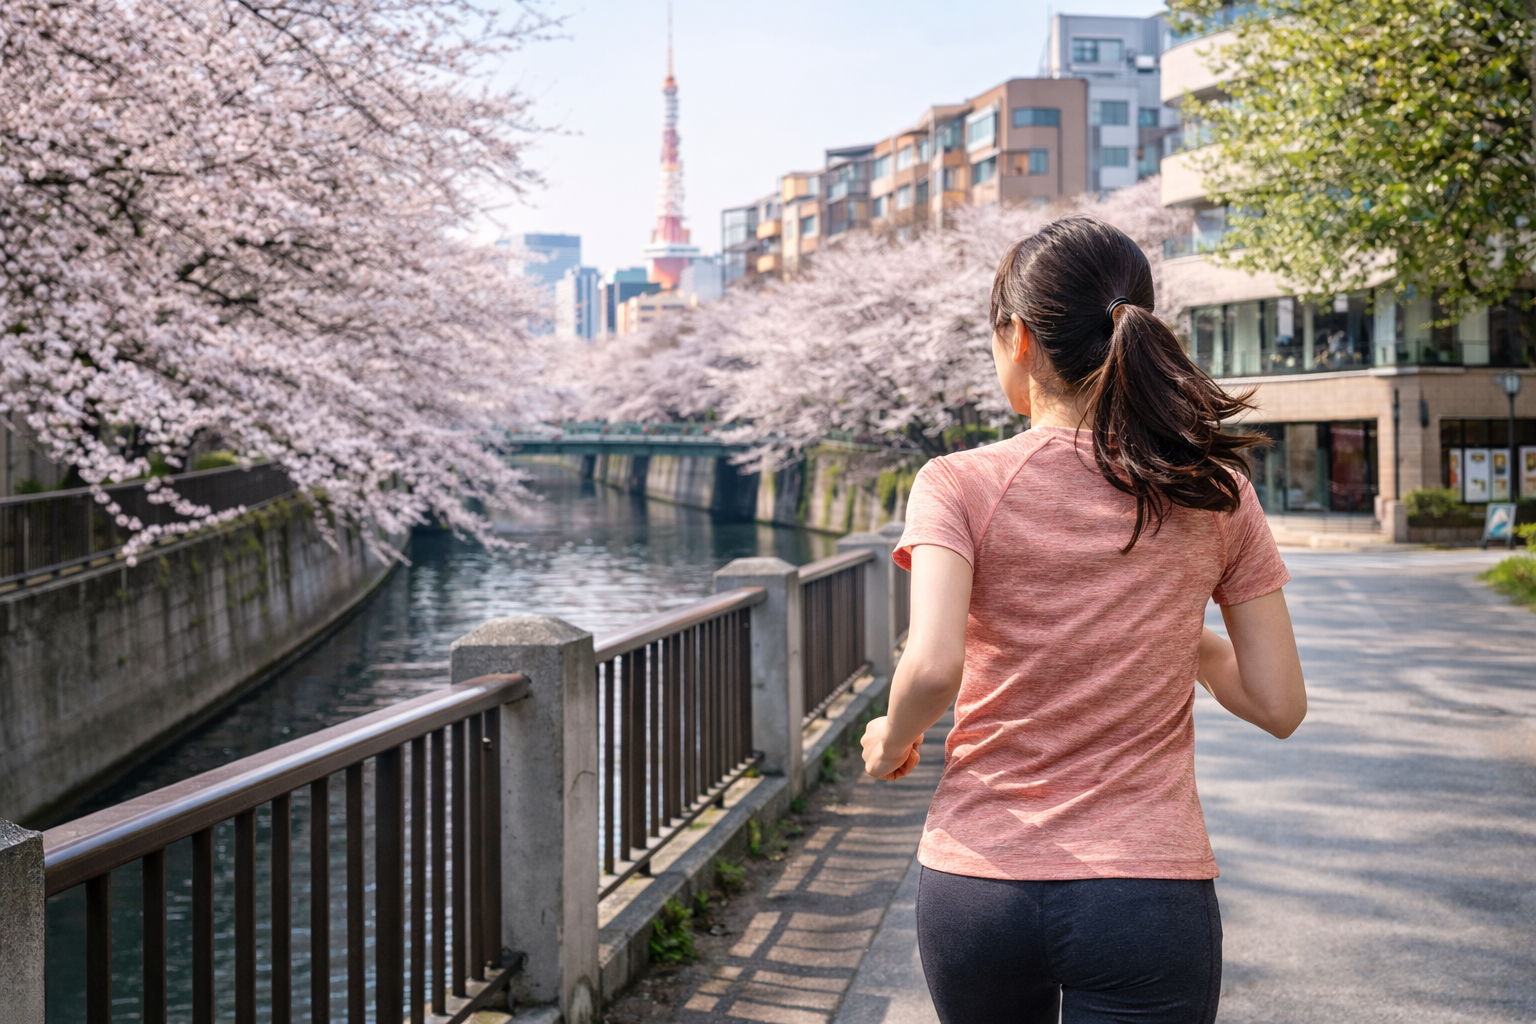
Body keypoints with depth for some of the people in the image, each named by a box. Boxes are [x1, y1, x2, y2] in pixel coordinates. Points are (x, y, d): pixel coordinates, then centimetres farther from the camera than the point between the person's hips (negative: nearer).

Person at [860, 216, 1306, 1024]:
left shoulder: (958, 485, -7)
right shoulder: (1215, 494, 0)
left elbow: (933, 667, -21)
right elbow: (1278, 705, 0)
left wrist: (891, 739, 0)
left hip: (977, 882, 0)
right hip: (1150, 893, 0)